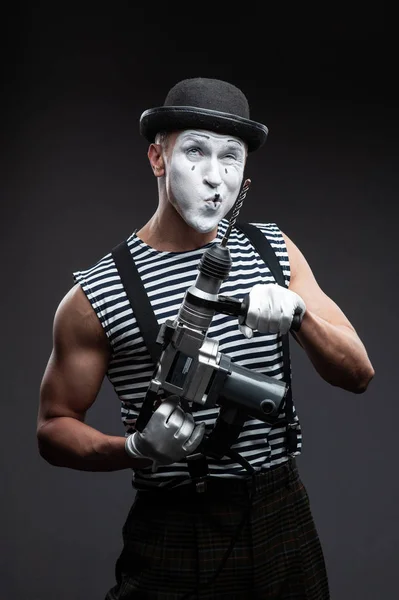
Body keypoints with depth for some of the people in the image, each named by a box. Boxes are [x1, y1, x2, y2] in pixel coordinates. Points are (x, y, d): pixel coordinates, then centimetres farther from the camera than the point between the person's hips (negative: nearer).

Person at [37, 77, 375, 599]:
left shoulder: (274, 250, 3)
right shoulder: (96, 296, -9)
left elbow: (358, 374, 1)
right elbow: (54, 428, -2)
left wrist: (298, 313, -18)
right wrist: (138, 449, -21)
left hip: (284, 515, 4)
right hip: (176, 534, -3)